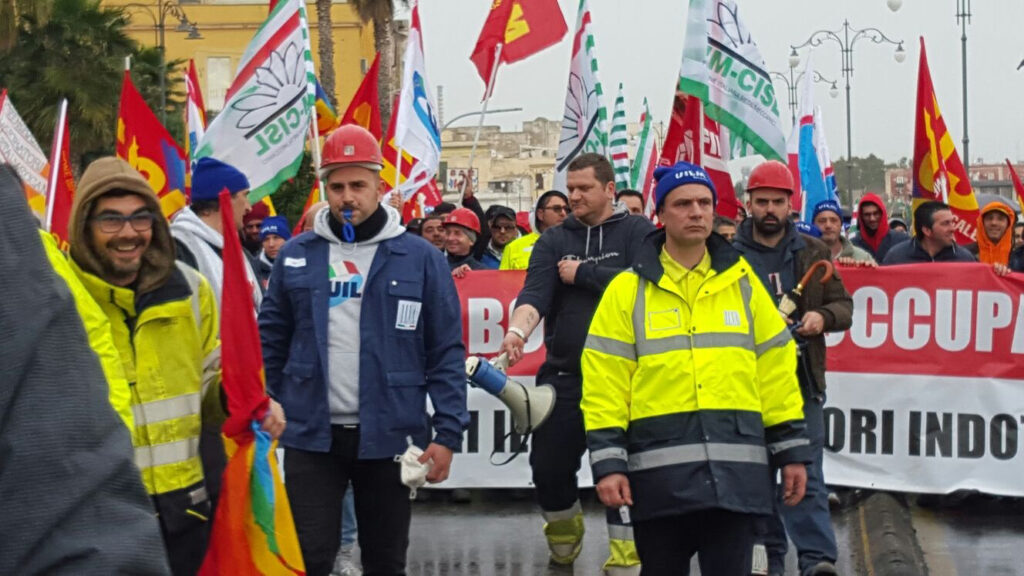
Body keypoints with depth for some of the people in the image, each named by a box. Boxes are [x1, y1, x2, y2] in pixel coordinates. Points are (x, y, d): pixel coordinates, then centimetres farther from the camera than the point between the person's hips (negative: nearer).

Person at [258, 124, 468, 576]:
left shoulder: (420, 258, -1)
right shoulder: (296, 255, 4)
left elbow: (446, 352, -1)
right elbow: (271, 342, 9)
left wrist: (448, 433, -8)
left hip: (389, 436, 0)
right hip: (311, 435, 1)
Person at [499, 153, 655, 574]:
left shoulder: (637, 232, 1)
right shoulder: (554, 241, 9)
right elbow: (535, 292, -6)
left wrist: (582, 274, -10)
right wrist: (518, 329, -26)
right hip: (564, 376, 3)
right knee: (548, 465, 5)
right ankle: (564, 525, 34)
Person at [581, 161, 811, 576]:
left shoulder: (742, 282, 11)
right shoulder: (628, 290, 5)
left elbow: (776, 368, 12)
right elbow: (604, 384, 1)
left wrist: (791, 449, 9)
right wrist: (608, 461, -7)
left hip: (736, 471, 1)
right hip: (659, 472, -1)